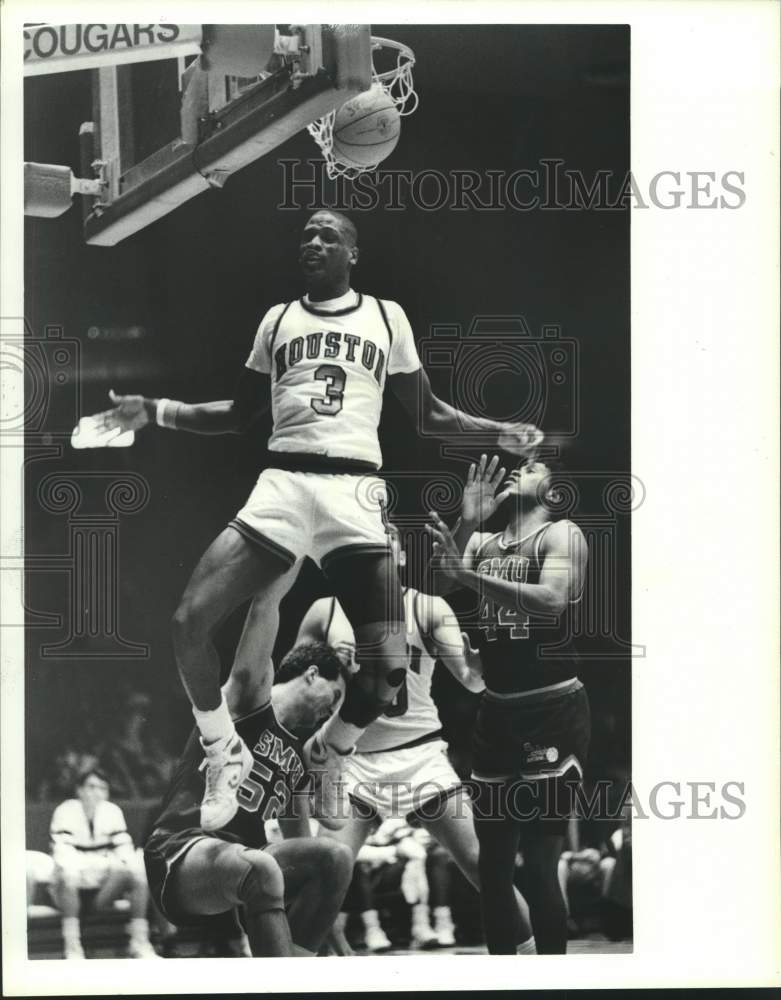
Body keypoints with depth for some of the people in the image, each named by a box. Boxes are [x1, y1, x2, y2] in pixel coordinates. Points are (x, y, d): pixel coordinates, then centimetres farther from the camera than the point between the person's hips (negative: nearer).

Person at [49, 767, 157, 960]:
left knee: (139, 875, -20)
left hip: (103, 887, 4)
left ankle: (139, 942, -19)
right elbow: (63, 852, -17)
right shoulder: (66, 811, -7)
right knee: (68, 875, -37)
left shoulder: (112, 811, 6)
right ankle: (72, 949, -37)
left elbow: (124, 848, 1)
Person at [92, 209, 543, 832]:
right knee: (190, 622, -16)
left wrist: (500, 433, 3)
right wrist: (157, 412, 13)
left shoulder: (387, 317, 13)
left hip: (354, 493, -1)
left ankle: (328, 755, 21)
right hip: (283, 485, 2)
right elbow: (239, 415, 24)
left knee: (388, 670, -11)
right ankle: (226, 757, 7)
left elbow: (428, 414, 18)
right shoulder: (278, 319, 18)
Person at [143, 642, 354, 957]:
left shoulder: (296, 758, 24)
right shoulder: (250, 701, 4)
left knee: (335, 858, -13)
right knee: (261, 870, -39)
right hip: (181, 855, -8)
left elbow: (301, 842, 26)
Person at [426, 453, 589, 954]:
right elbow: (437, 584, -5)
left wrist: (470, 575, -31)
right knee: (493, 858, 10)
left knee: (538, 861, -10)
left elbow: (552, 601, -23)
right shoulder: (482, 543, 13)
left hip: (554, 708, -6)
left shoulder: (561, 535, -5)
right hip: (497, 709, 6)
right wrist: (466, 523, -17)